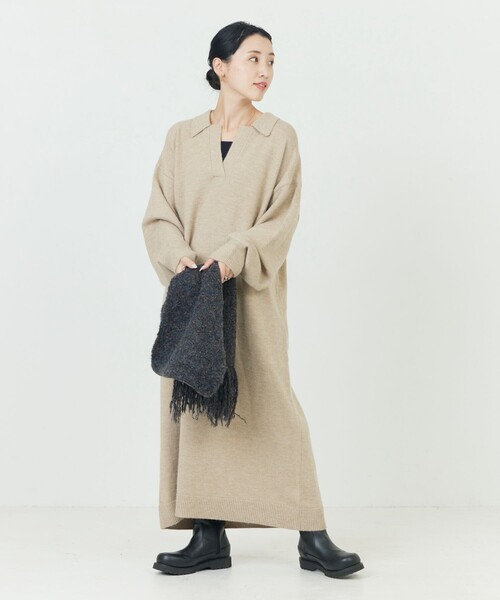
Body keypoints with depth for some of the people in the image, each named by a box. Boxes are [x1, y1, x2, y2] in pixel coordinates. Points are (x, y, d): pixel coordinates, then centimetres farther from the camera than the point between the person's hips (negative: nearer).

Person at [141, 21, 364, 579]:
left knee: (270, 401, -6)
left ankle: (312, 537, 0)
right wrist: (179, 257, -14)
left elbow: (280, 219, -5)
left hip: (251, 293, -2)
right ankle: (209, 537, 8)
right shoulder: (182, 137, 9)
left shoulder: (280, 137, 4)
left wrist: (232, 258, -20)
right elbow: (158, 215, 5)